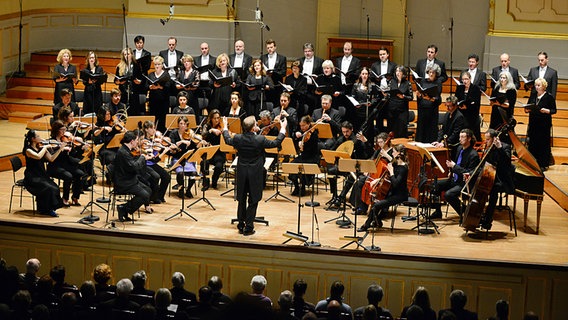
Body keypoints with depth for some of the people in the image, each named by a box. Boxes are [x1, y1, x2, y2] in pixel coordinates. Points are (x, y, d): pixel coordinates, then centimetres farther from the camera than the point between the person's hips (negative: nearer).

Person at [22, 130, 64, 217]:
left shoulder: (41, 148, 10)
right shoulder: (28, 150, -11)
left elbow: (51, 159, 7)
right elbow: (38, 156, -30)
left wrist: (60, 149, -1)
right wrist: (45, 147, -17)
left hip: (42, 175, 6)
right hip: (32, 178, -6)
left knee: (55, 188, -18)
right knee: (48, 188, -27)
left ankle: (49, 209, -4)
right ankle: (45, 209, -11)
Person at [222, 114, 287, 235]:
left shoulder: (238, 138, -9)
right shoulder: (260, 140, -18)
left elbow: (228, 140, 13)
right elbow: (276, 143, -5)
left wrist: (225, 128, 30)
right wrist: (283, 129, 8)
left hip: (241, 174, 3)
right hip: (255, 174, -3)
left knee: (241, 200, 15)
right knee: (253, 201, 5)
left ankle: (241, 226, 21)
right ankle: (248, 228, 7)